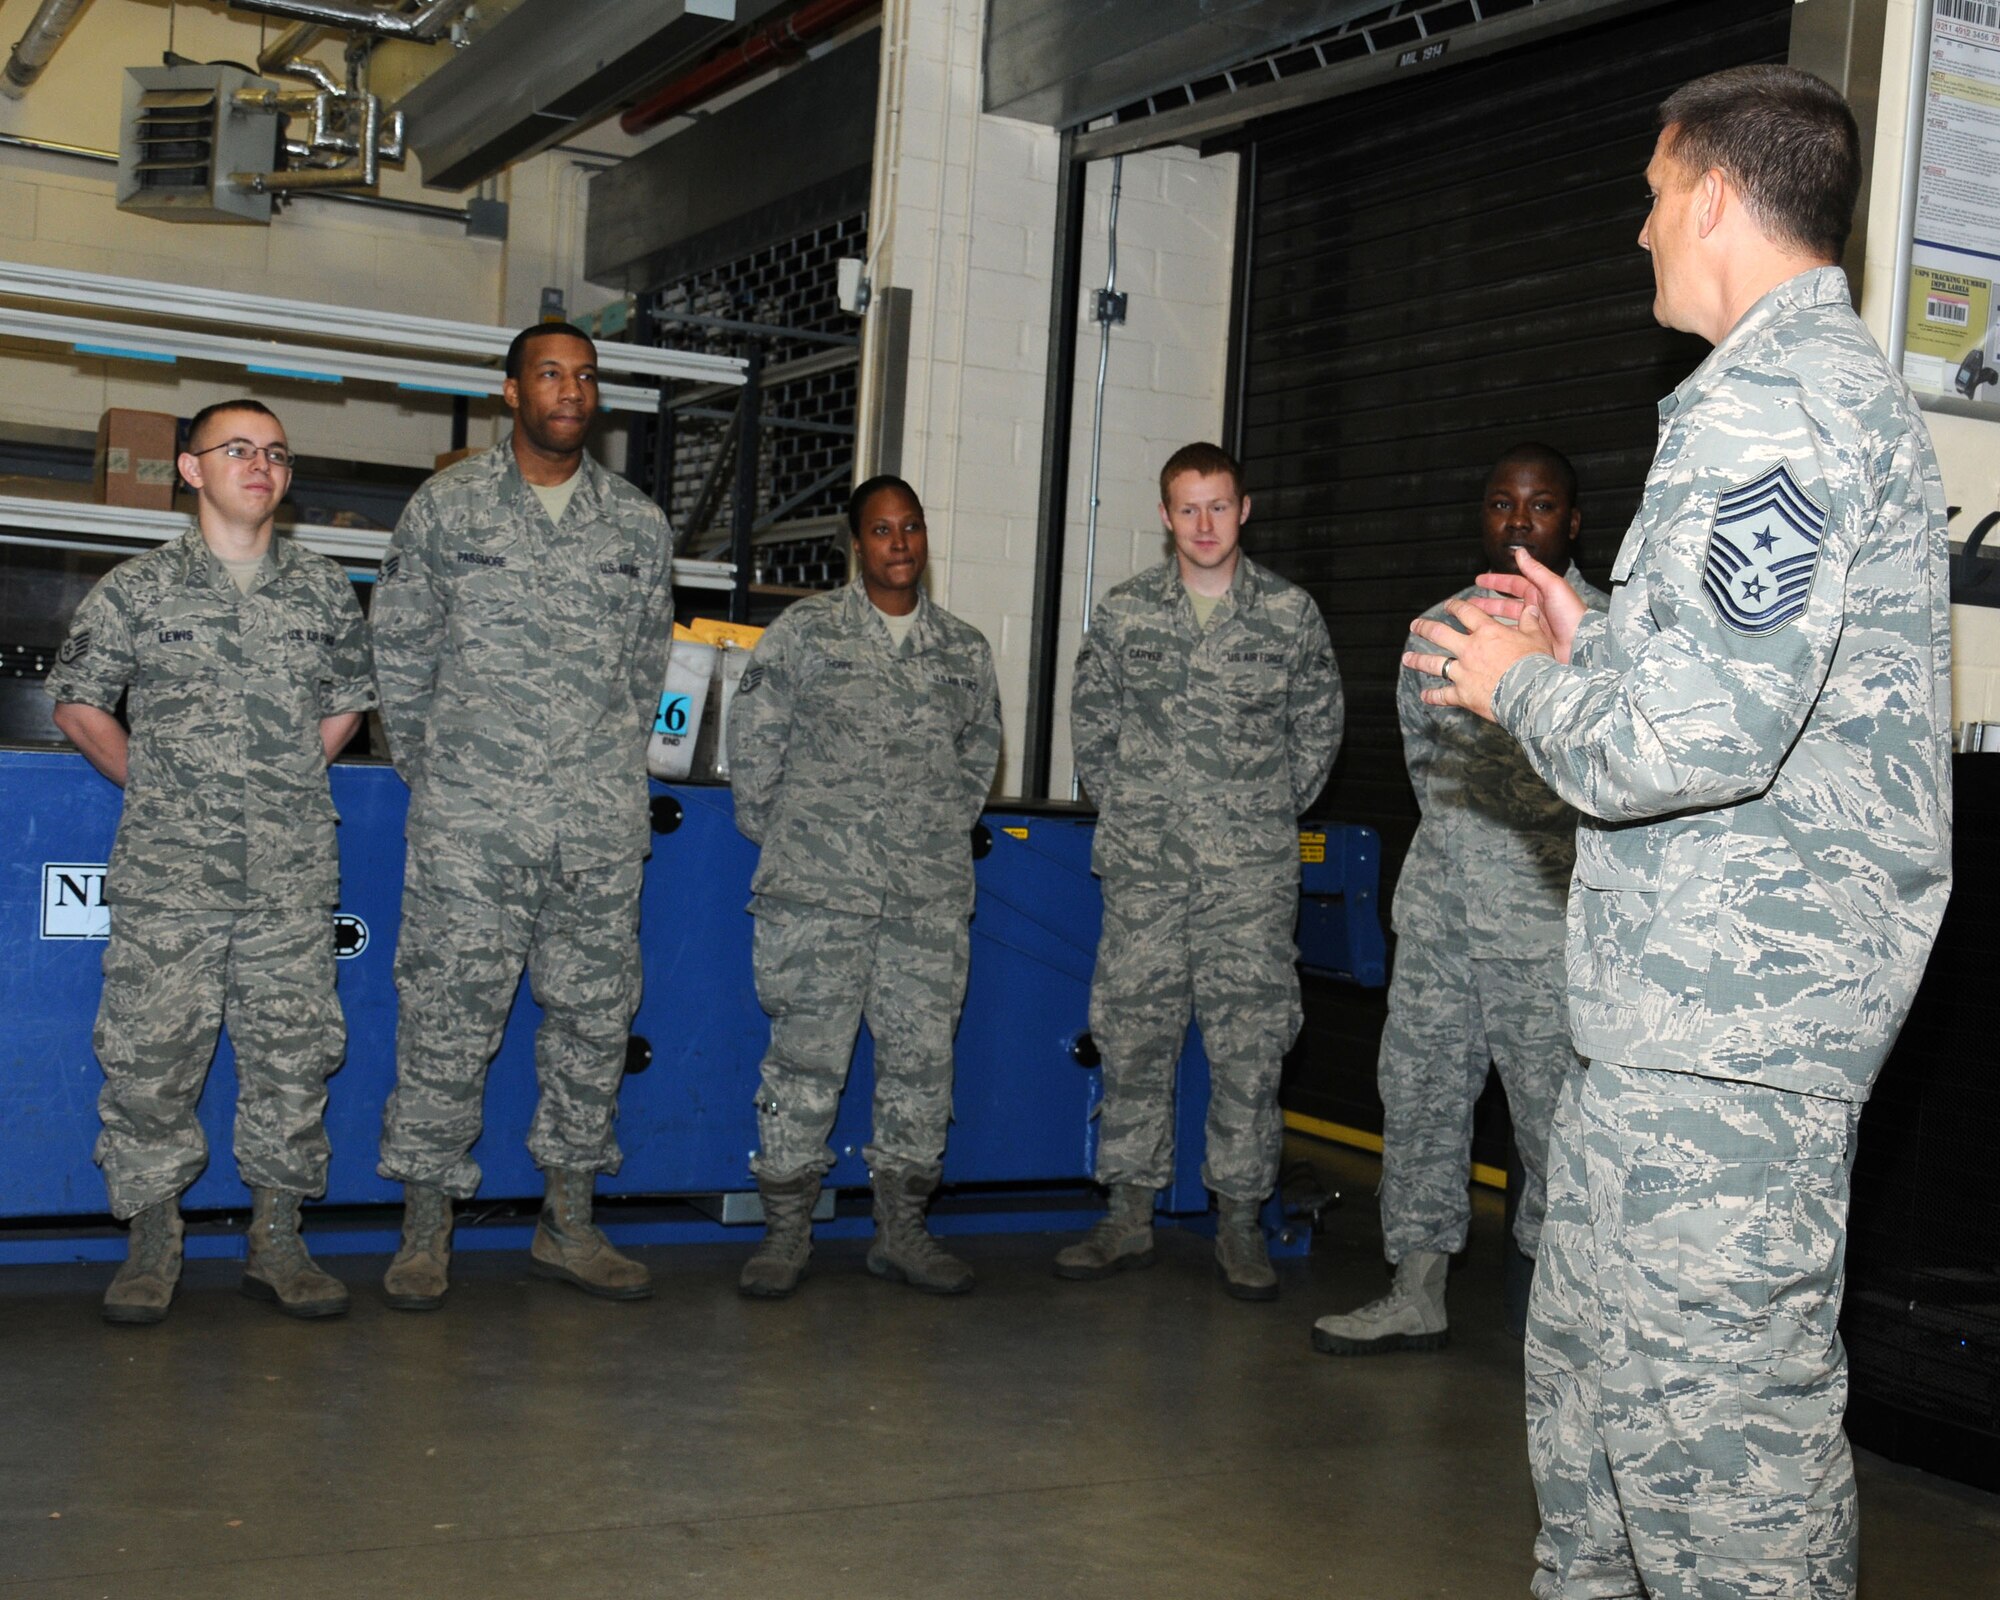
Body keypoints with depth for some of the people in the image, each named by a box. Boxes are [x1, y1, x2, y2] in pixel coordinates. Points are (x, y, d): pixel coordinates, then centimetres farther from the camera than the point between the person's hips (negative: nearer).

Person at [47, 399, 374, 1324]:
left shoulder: (324, 590, 10)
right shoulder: (137, 589, 4)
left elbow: (347, 704, 21)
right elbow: (77, 703, 11)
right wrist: (153, 787, 7)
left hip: (293, 879, 2)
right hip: (168, 876, -1)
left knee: (292, 1058, 3)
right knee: (149, 1057, -1)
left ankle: (277, 1243, 14)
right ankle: (152, 1243, 12)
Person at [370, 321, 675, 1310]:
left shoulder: (640, 524, 11)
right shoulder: (446, 506, 5)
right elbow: (397, 647, 9)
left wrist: (613, 769, 13)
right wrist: (427, 765, 8)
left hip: (601, 821, 3)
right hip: (470, 818, -2)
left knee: (594, 1013, 6)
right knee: (448, 1013, -3)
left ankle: (568, 1226, 17)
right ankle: (425, 1231, 9)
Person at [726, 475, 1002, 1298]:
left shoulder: (965, 649, 12)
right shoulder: (805, 630, 3)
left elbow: (982, 746, 24)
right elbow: (754, 738, 5)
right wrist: (778, 836, 5)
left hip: (930, 895, 3)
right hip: (819, 888, -3)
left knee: (922, 1054, 5)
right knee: (806, 1052, -2)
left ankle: (901, 1229, 17)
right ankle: (786, 1230, 9)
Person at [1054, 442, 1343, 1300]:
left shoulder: (1291, 611, 4)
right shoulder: (1125, 611, 6)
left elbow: (1320, 723, 12)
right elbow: (1090, 718, 16)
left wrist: (1275, 811, 8)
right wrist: (1123, 806, 9)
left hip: (1251, 872, -1)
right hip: (1144, 866, 1)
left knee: (1249, 1043, -1)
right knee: (1132, 1034, 3)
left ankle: (1240, 1223, 9)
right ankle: (1129, 1215, 13)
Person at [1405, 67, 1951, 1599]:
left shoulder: (1773, 402, -16)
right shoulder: (1832, 385, 20)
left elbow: (1697, 737, -26)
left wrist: (1523, 686, -8)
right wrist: (1588, 644, 17)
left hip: (1728, 1026, -11)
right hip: (1685, 1010, 11)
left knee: (1715, 1430, -4)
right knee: (1589, 1370, 21)